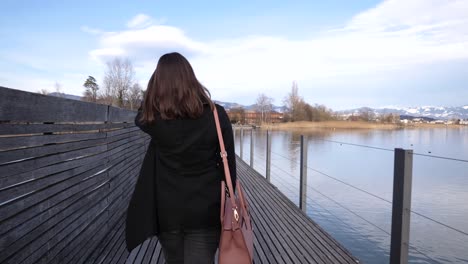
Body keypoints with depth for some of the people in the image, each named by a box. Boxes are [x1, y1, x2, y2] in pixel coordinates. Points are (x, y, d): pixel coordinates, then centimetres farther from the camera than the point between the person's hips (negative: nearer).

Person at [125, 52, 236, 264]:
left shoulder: (155, 118, -11)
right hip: (206, 211, -1)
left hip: (167, 212, 2)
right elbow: (229, 162, -5)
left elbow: (141, 116, 15)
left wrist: (157, 82, 10)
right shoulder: (216, 115, -11)